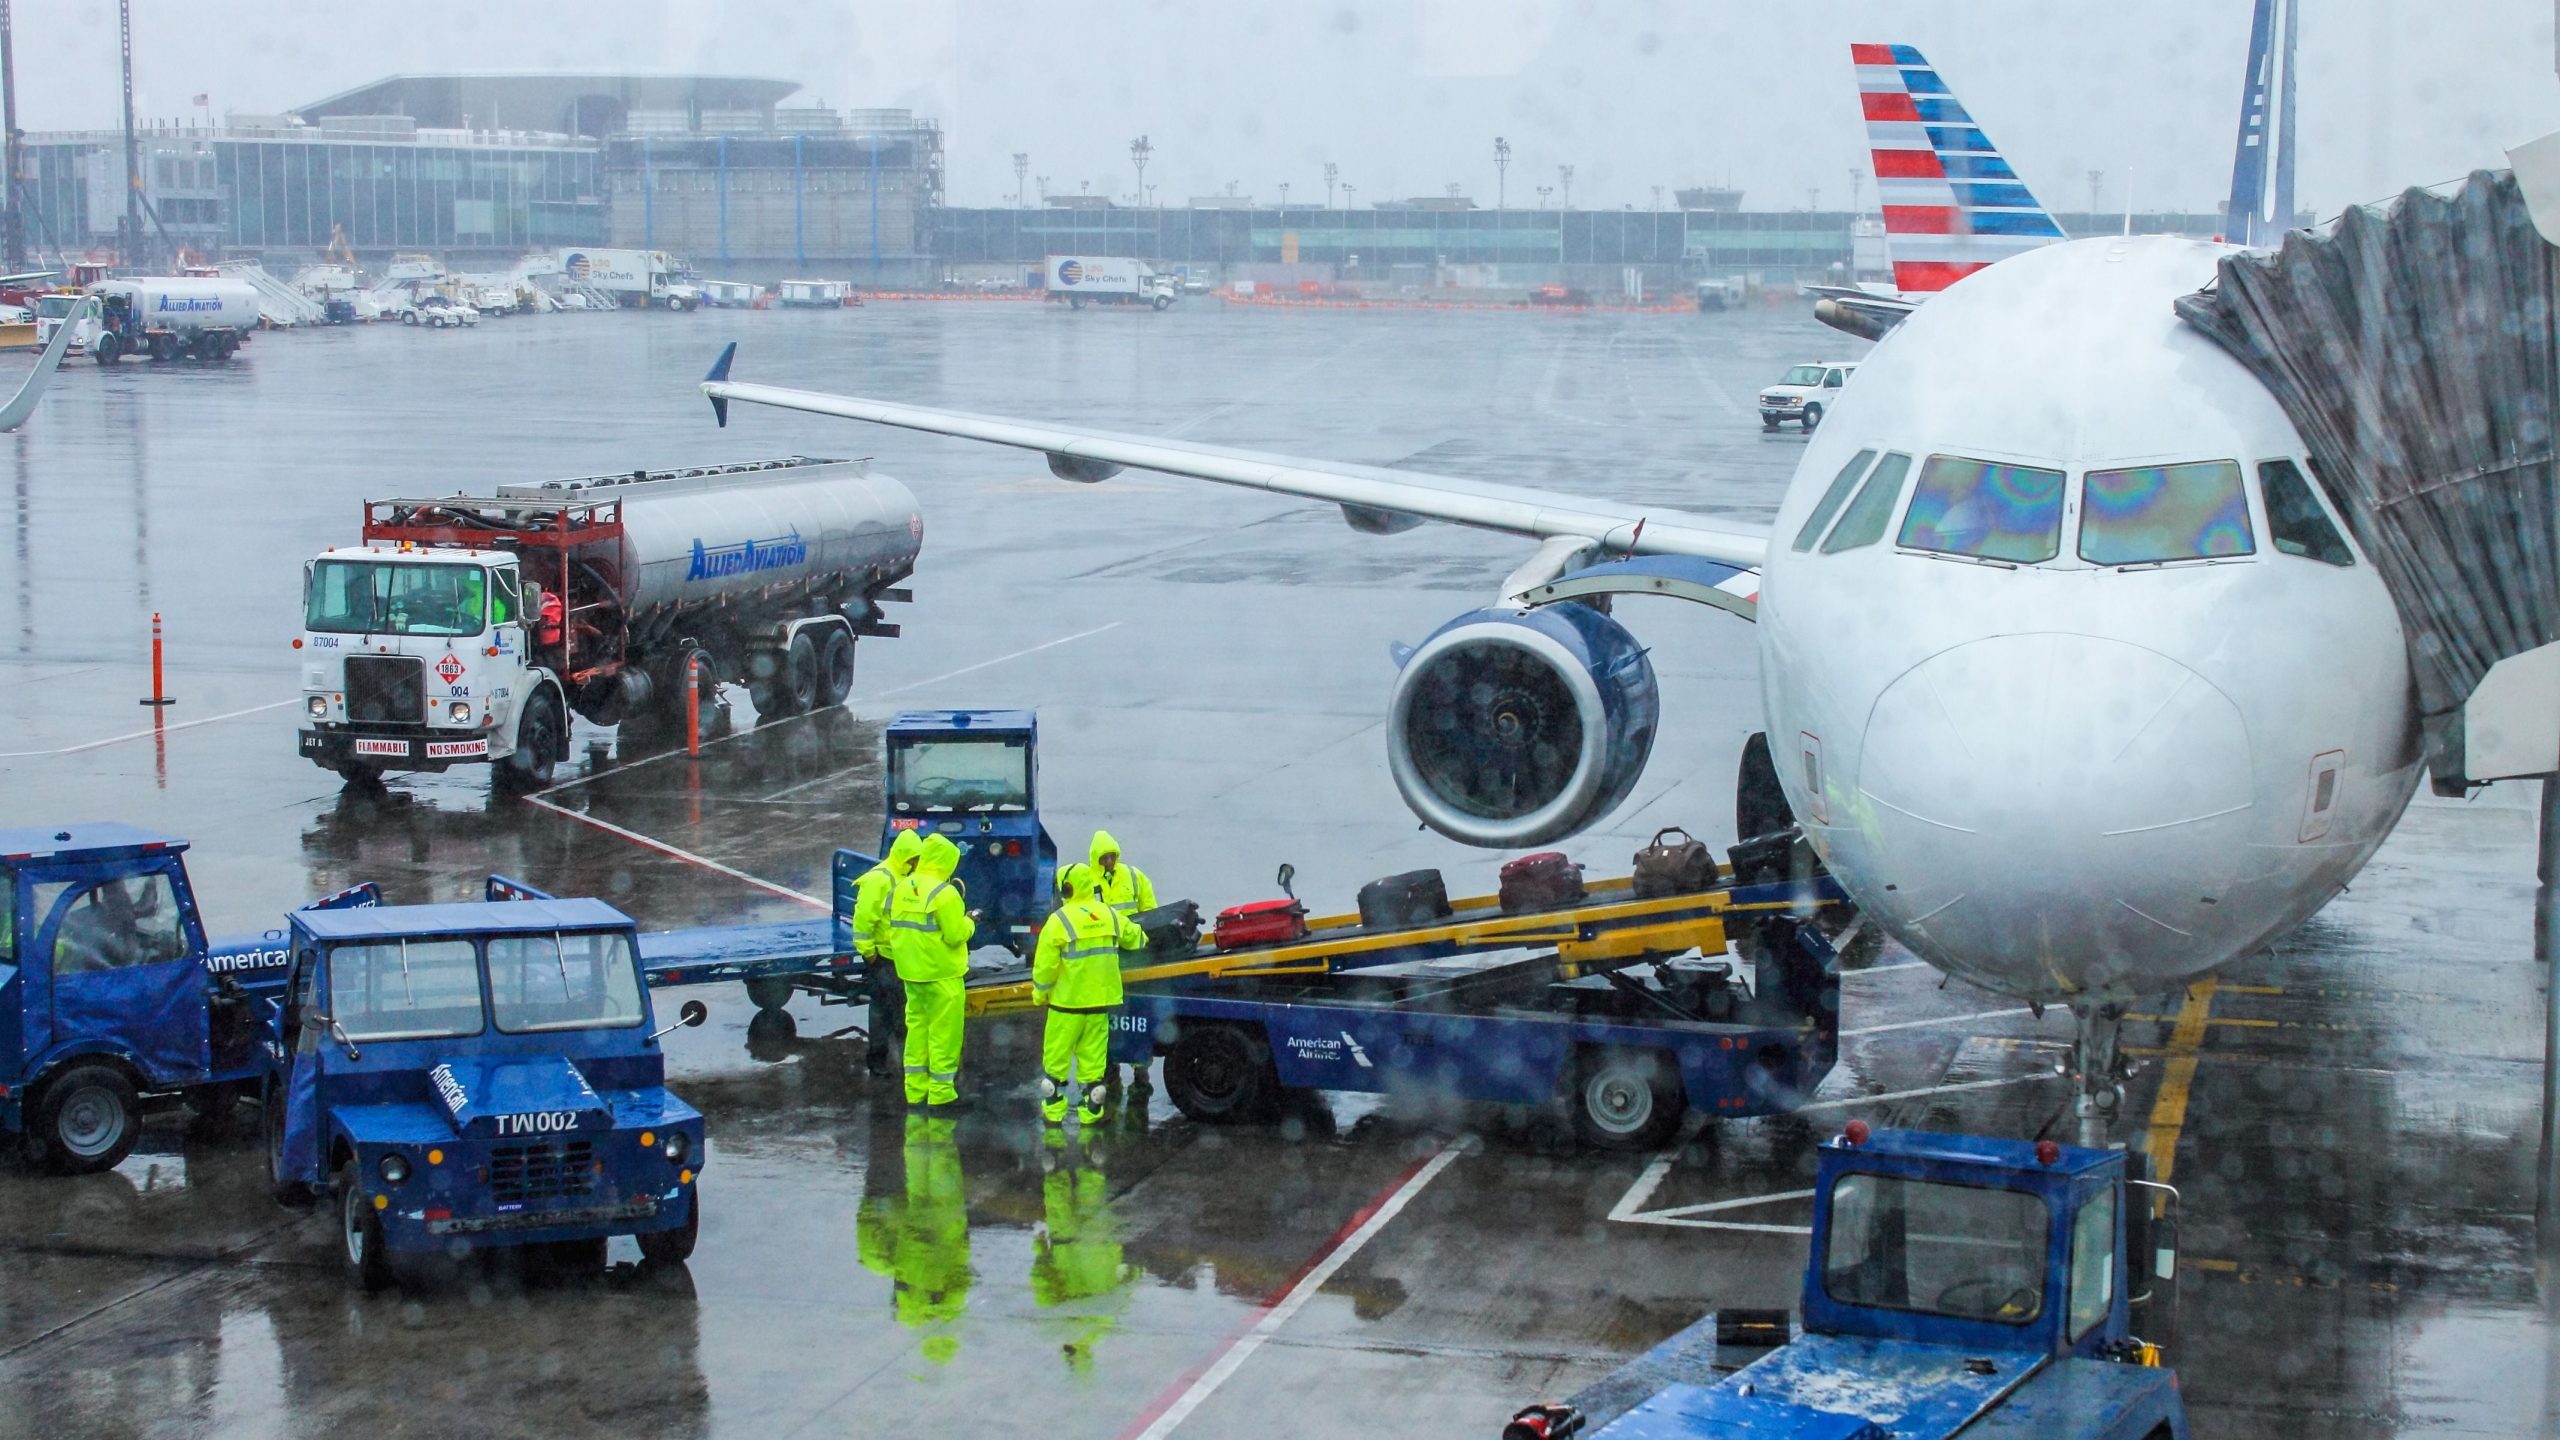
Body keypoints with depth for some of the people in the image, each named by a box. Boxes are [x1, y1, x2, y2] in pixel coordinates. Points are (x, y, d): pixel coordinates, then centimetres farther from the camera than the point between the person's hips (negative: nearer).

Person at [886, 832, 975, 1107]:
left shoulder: (901, 889, 5)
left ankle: (916, 1089, 19)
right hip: (942, 974, -7)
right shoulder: (945, 894, -17)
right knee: (943, 1030, 1)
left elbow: (895, 928, 8)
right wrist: (969, 922, 0)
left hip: (911, 972, 7)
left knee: (916, 1027, 15)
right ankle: (941, 1092, 4)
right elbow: (955, 935, -17)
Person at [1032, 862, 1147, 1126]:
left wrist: (1039, 995, 3)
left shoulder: (1060, 921, -12)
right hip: (1100, 1000, 4)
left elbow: (1044, 964, -12)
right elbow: (1137, 939, 20)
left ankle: (1053, 1110, 10)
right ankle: (1091, 1112, 11)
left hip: (1066, 1001, -4)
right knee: (1093, 1056, 10)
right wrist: (1141, 939, 45)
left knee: (1056, 1057, 7)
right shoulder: (1111, 916, 3)